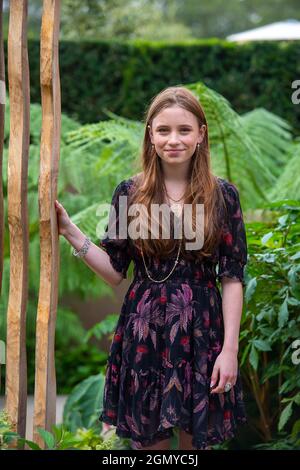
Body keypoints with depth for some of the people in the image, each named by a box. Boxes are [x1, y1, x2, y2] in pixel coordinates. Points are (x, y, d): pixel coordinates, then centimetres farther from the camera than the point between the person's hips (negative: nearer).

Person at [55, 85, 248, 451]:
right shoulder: (129, 193, 1)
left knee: (196, 439, 9)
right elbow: (114, 271, 4)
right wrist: (70, 231, -7)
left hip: (202, 333, 0)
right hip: (143, 331, 1)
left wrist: (230, 348, -7)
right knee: (148, 440, 9)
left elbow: (232, 277, -2)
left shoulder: (223, 195, -2)